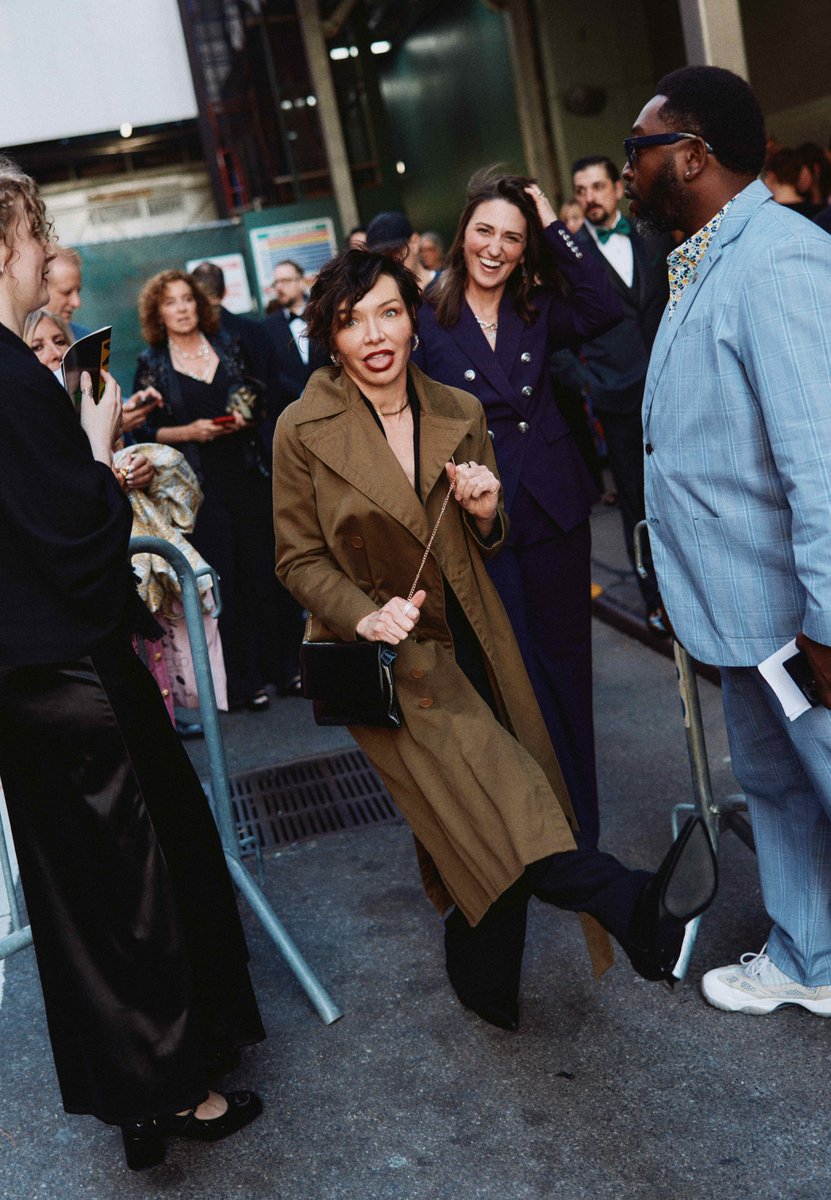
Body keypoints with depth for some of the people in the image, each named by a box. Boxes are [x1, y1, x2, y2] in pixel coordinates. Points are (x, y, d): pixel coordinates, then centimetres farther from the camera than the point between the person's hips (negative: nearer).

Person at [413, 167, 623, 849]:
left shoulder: (537, 311, 5)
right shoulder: (429, 321, -4)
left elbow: (605, 310, -14)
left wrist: (555, 227, -12)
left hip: (554, 507, 3)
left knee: (566, 662, 11)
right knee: (515, 671, 5)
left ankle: (580, 824, 25)